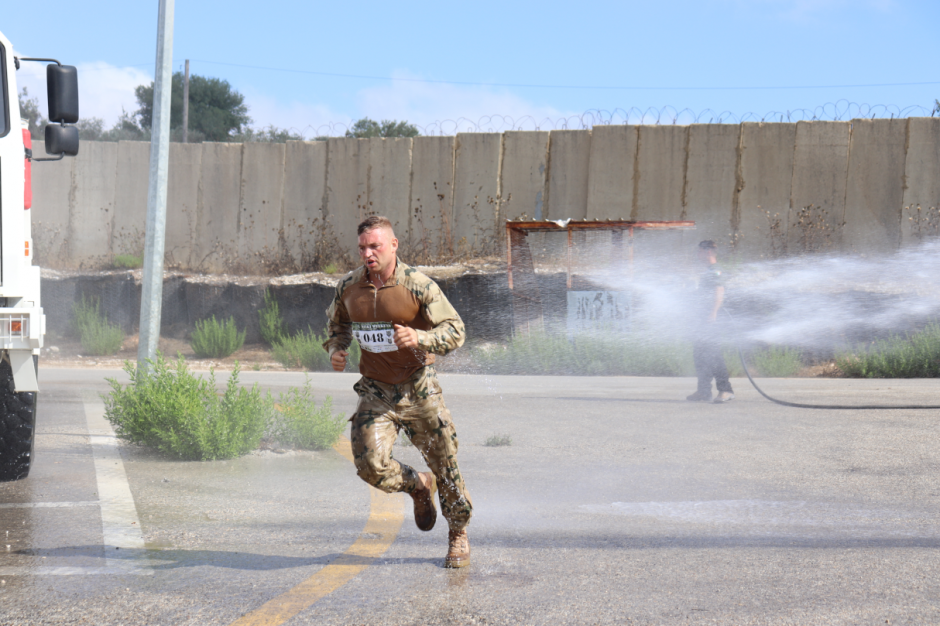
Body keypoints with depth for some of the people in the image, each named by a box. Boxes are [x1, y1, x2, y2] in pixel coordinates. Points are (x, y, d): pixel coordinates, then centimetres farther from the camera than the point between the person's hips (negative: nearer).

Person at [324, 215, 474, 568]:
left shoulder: (418, 286, -13)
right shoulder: (348, 287, -1)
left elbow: (455, 331, -13)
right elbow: (337, 323, 20)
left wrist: (418, 338, -30)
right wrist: (336, 349, -1)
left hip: (418, 388, -2)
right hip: (375, 391, 2)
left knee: (444, 465, 5)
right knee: (371, 465, -16)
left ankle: (458, 537, 28)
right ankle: (418, 487, 19)